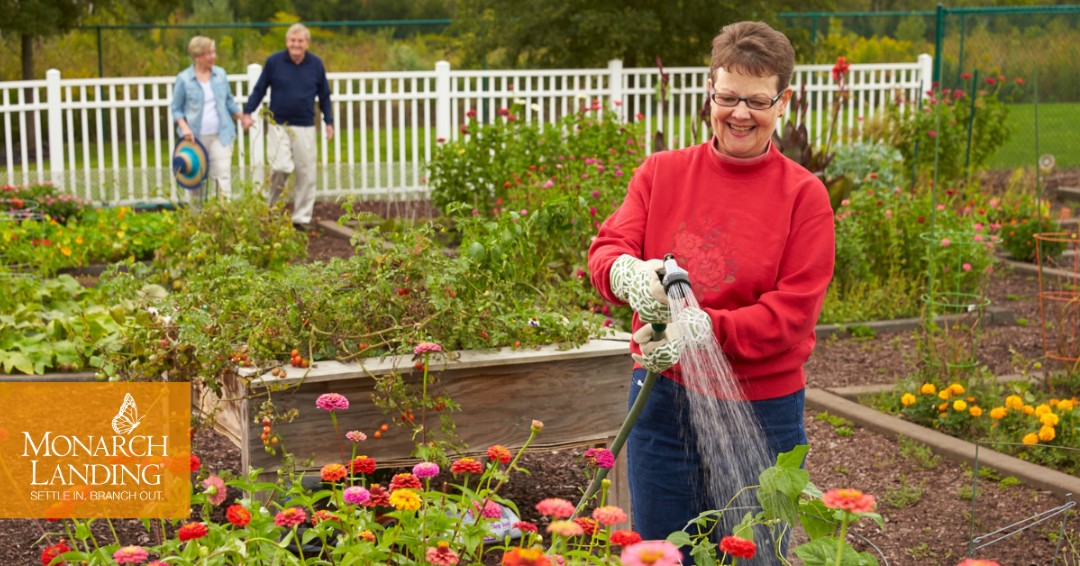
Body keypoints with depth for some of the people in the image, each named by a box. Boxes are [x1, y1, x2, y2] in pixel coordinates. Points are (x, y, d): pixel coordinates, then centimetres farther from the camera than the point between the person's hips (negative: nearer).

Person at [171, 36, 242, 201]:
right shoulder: (184, 79, -4)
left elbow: (229, 101, 19)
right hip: (196, 137, -2)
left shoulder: (220, 74, 6)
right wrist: (184, 126, -13)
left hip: (220, 135, 2)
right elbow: (176, 108, 1)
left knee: (223, 174, -9)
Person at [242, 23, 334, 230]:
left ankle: (302, 218, 13)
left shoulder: (316, 64, 3)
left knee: (306, 174, 2)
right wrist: (248, 112, -1)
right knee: (280, 167, -16)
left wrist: (329, 122, 11)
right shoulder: (274, 61, -3)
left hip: (305, 127, 2)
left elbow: (324, 96, 13)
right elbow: (259, 89, 6)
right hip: (279, 125, -2)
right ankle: (272, 208, 11)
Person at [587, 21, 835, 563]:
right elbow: (607, 248, -6)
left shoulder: (803, 194, -4)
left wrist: (702, 329, -24)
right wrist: (628, 272, -30)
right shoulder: (661, 173, 4)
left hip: (760, 412, -2)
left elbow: (794, 312, -10)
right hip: (662, 401, 2)